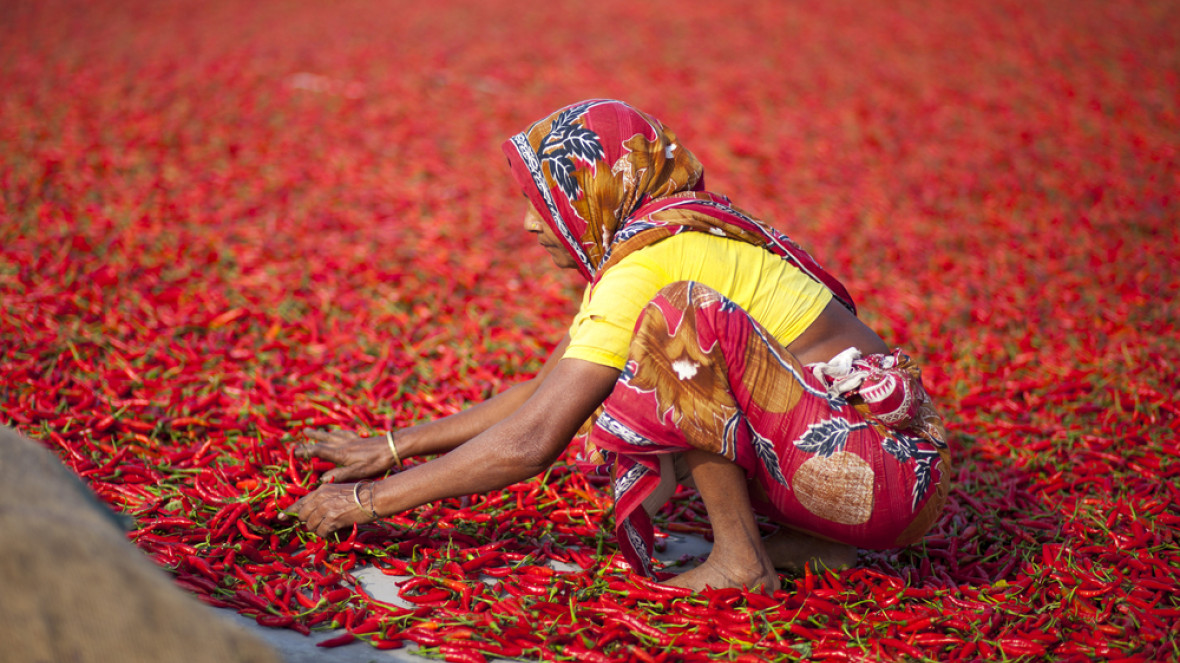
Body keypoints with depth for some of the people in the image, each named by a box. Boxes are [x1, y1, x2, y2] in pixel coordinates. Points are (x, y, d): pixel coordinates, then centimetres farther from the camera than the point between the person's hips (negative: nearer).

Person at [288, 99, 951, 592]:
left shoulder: (647, 265, -16)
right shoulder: (675, 240, 13)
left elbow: (529, 443, -18)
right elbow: (542, 393, 18)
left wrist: (369, 500, -9)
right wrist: (393, 446, 18)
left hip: (888, 469, -9)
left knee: (681, 314, -23)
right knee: (620, 415, 11)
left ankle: (741, 558, -12)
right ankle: (807, 543, 8)